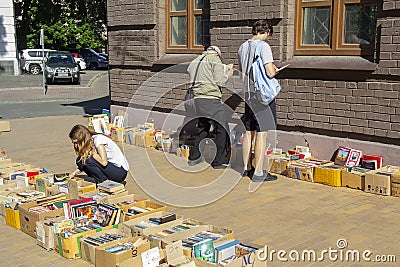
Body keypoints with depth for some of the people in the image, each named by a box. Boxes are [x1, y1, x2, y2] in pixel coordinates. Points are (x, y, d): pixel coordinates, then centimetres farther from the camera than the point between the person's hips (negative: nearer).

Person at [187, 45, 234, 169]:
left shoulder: (194, 62, 22)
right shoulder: (214, 59, 0)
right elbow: (219, 81, -8)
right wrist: (228, 74, 11)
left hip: (197, 99, 8)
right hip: (211, 100, -7)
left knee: (202, 127, 22)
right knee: (222, 128, 1)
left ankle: (194, 157, 25)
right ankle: (220, 161, 1)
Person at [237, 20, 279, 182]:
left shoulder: (243, 47, 11)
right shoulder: (264, 46, -12)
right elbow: (270, 73, -19)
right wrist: (275, 69, 2)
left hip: (248, 93, 8)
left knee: (249, 132, 14)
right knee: (262, 133, -3)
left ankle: (246, 168, 22)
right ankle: (258, 172, -1)